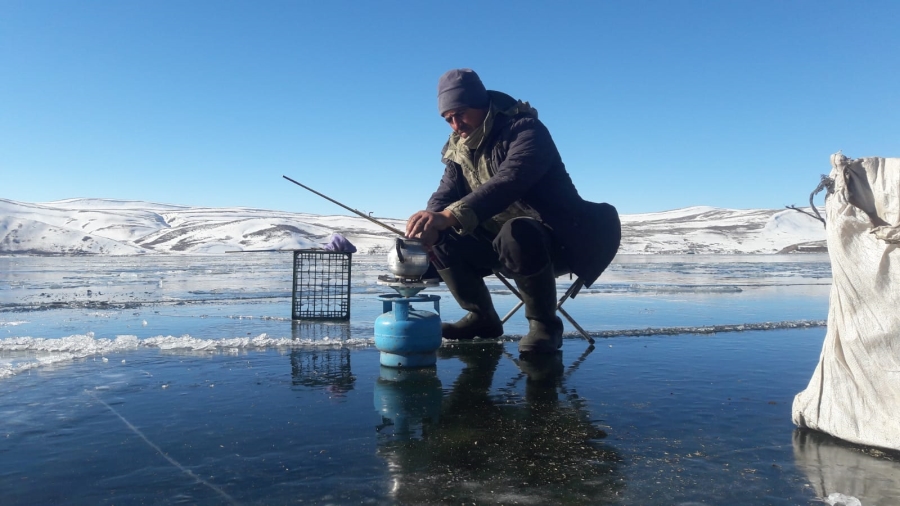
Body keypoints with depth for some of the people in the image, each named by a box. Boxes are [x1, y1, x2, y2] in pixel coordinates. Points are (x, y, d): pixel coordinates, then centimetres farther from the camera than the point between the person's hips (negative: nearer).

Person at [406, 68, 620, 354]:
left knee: (516, 234, -38)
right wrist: (429, 224, -30)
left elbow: (507, 184, -36)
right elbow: (444, 195, -6)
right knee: (442, 241, -9)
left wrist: (450, 216, -50)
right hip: (500, 242, 7)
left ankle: (544, 323, -16)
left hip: (555, 240, -7)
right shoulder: (460, 148, 5)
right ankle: (482, 317, 7)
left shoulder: (525, 130, -18)